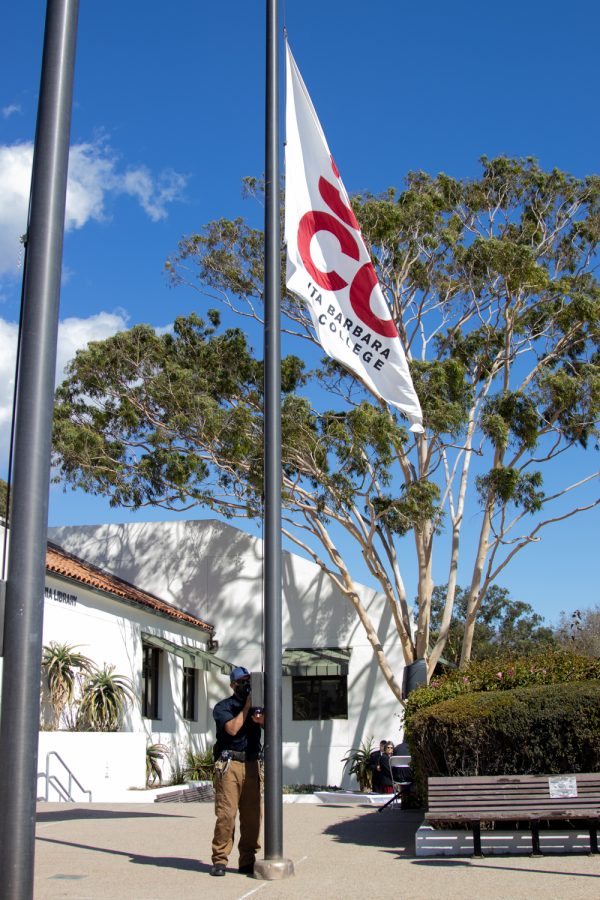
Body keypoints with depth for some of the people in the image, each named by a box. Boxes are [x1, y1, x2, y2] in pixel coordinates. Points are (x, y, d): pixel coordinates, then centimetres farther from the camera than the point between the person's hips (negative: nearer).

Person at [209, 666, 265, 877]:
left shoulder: (257, 705, 19)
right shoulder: (223, 707, 7)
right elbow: (232, 728, -11)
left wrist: (262, 720, -17)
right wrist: (247, 706, -5)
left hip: (252, 765, 4)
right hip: (229, 765, -4)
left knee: (252, 815, 2)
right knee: (226, 814, -8)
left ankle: (247, 861, 10)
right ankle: (219, 859, 0)